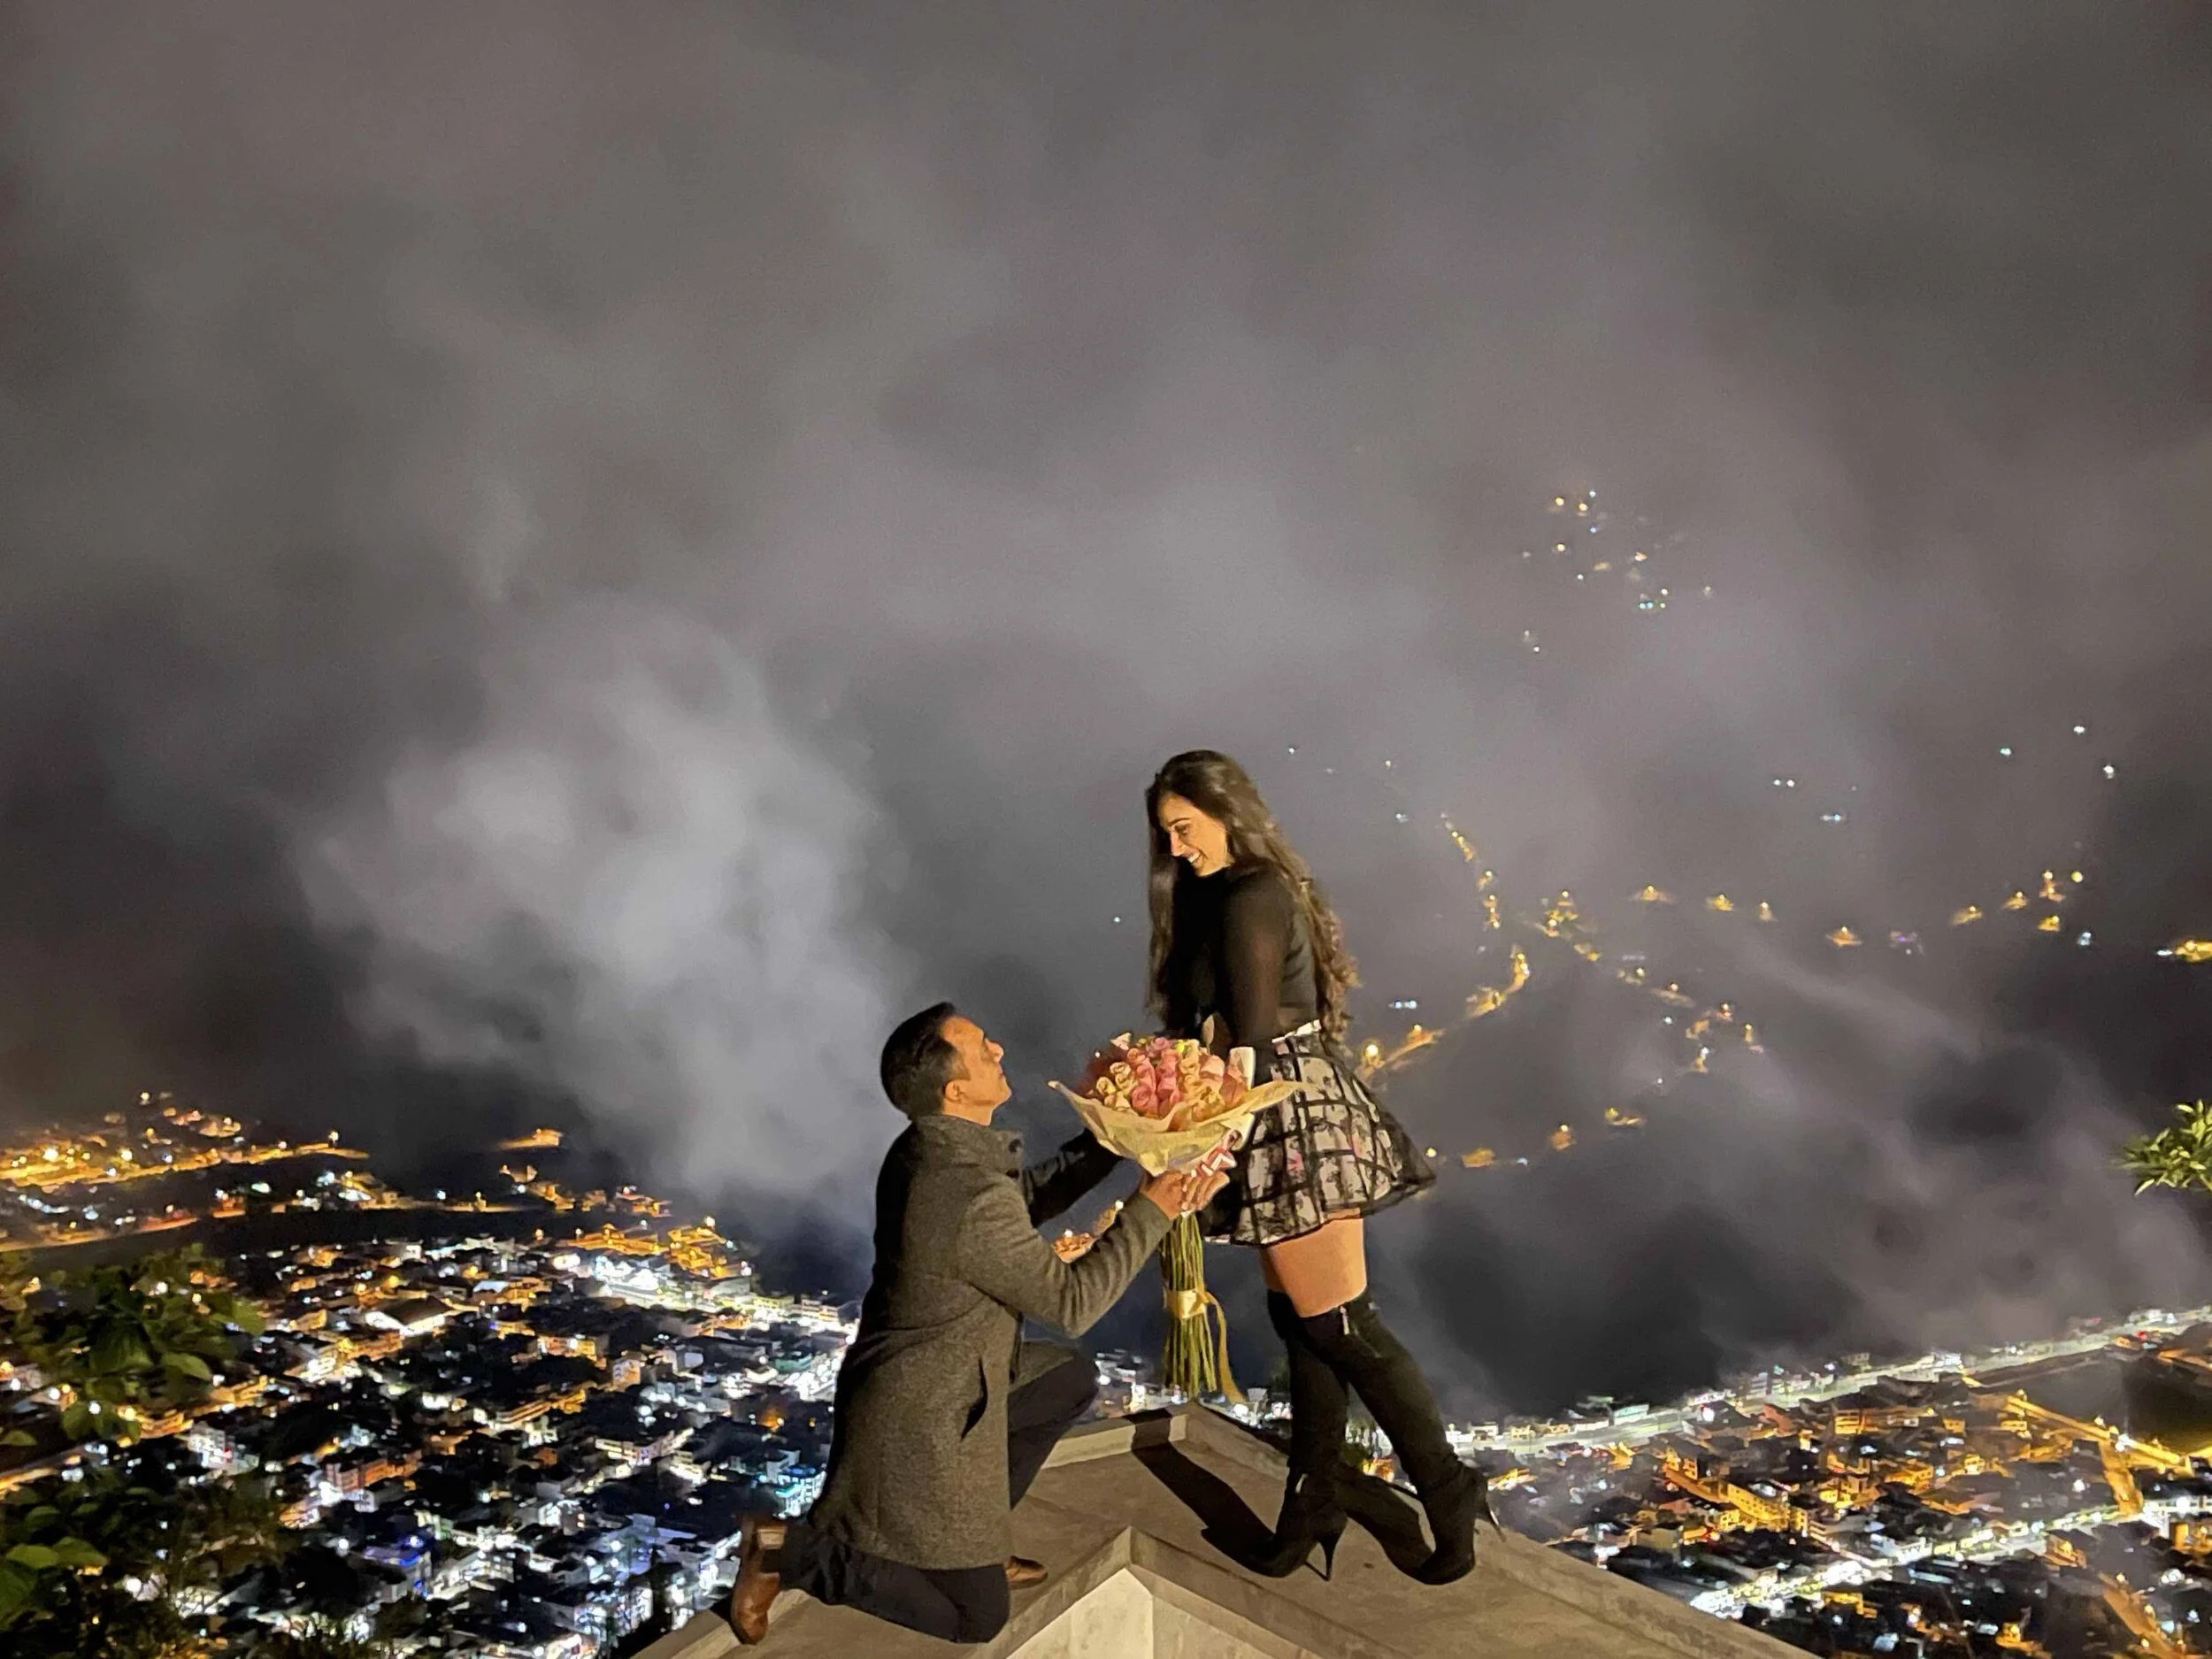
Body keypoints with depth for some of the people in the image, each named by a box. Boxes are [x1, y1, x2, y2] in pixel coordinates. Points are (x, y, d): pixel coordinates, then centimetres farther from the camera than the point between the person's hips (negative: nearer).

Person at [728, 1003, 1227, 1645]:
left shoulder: (931, 1147, -4)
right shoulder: (971, 1194, -32)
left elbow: (1024, 1199, 11)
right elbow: (1071, 1302, -21)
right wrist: (1151, 1209, -15)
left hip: (931, 1380, 9)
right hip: (917, 1417, -9)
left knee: (1074, 1381, 23)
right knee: (976, 1618, 6)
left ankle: (971, 1533, 26)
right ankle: (789, 1549, 5)